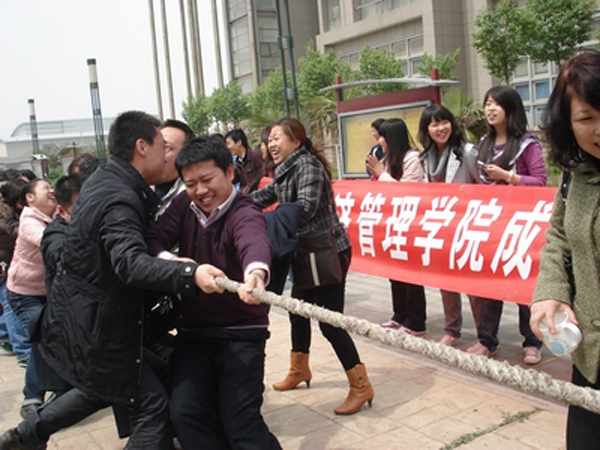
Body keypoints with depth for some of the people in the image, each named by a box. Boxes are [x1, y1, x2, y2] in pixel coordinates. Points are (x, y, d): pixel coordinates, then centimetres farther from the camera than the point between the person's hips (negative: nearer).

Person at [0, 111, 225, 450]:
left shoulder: (102, 179, 6)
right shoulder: (120, 200, -25)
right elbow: (130, 262, -43)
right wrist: (190, 274, -58)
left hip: (71, 317, 10)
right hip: (94, 328, -10)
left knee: (104, 387, 31)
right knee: (153, 408, -3)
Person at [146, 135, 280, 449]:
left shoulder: (244, 215, -18)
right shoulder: (184, 205, 2)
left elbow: (254, 243, -40)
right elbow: (154, 237, -9)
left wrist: (255, 272, -64)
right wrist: (169, 261, -33)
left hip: (241, 332, -5)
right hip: (193, 330, 5)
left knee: (241, 423, -13)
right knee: (185, 414, -9)